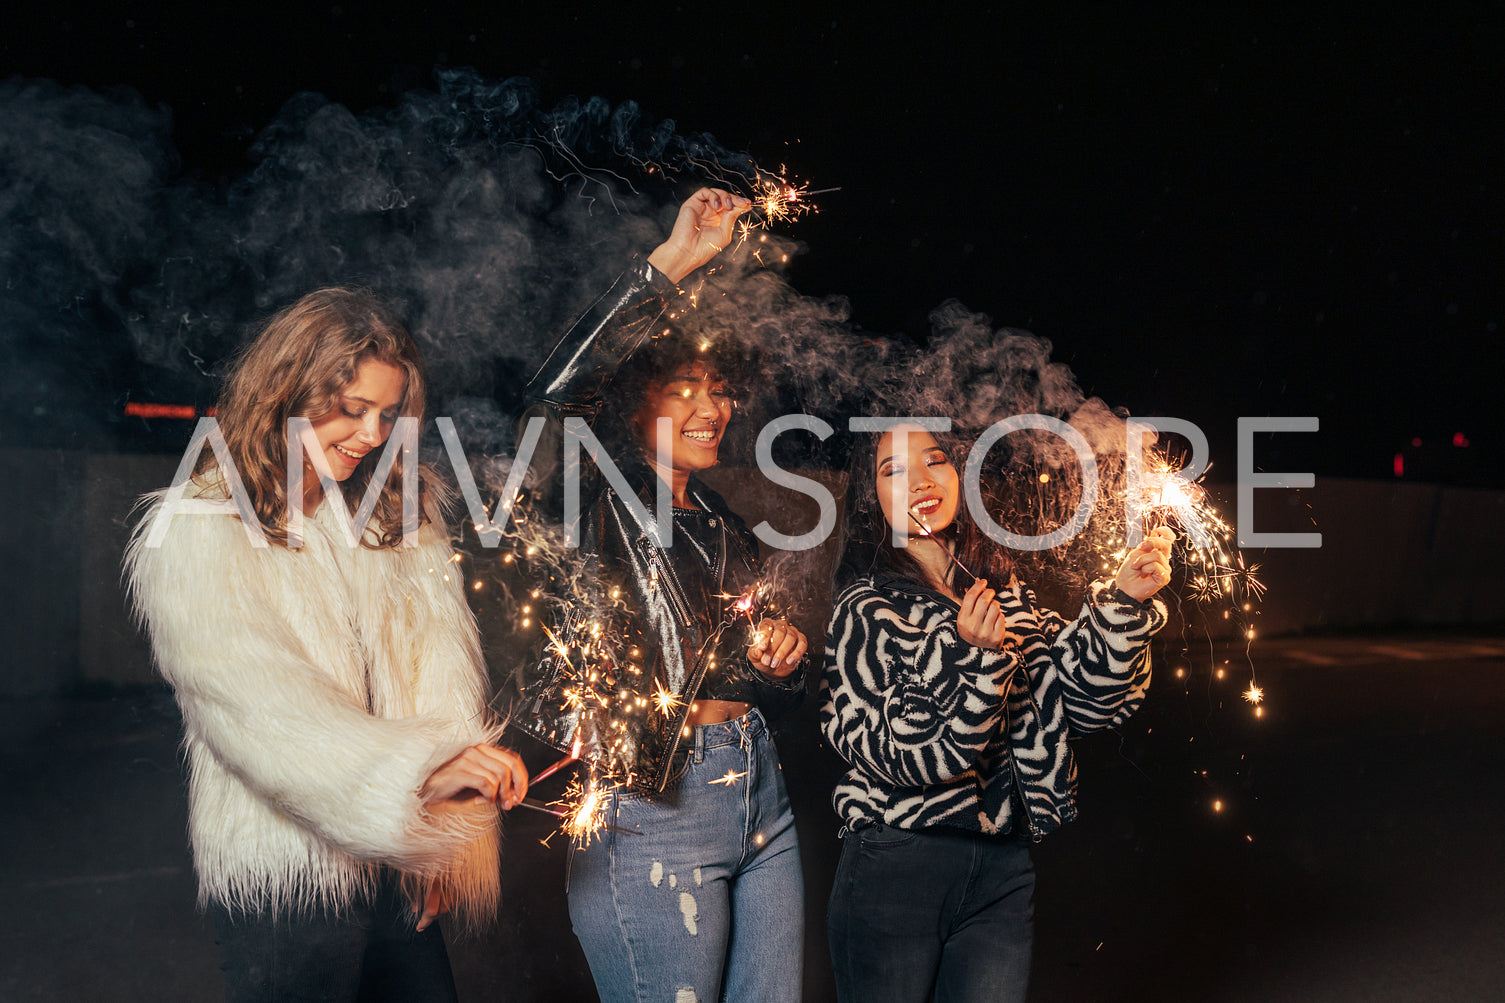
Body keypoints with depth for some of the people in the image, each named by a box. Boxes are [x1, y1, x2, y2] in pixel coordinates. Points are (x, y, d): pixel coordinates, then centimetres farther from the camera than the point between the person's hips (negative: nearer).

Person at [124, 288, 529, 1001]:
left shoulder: (397, 515, 9)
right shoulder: (193, 534, -9)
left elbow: (444, 659, -2)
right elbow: (259, 704, -21)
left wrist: (452, 814, -14)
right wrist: (420, 770, -34)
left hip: (391, 859, 5)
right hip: (282, 870, -5)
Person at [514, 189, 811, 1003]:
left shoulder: (721, 525, 16)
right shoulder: (601, 510, -5)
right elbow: (555, 394, -27)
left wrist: (782, 661, 0)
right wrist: (670, 262, -24)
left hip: (761, 798, 7)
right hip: (652, 812, -7)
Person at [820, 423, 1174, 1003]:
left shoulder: (1006, 593, 10)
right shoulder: (867, 607, -5)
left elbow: (1085, 697, 3)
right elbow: (889, 750, -15)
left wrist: (1124, 601, -9)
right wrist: (972, 656, -25)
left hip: (1005, 872, 5)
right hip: (896, 864, -4)